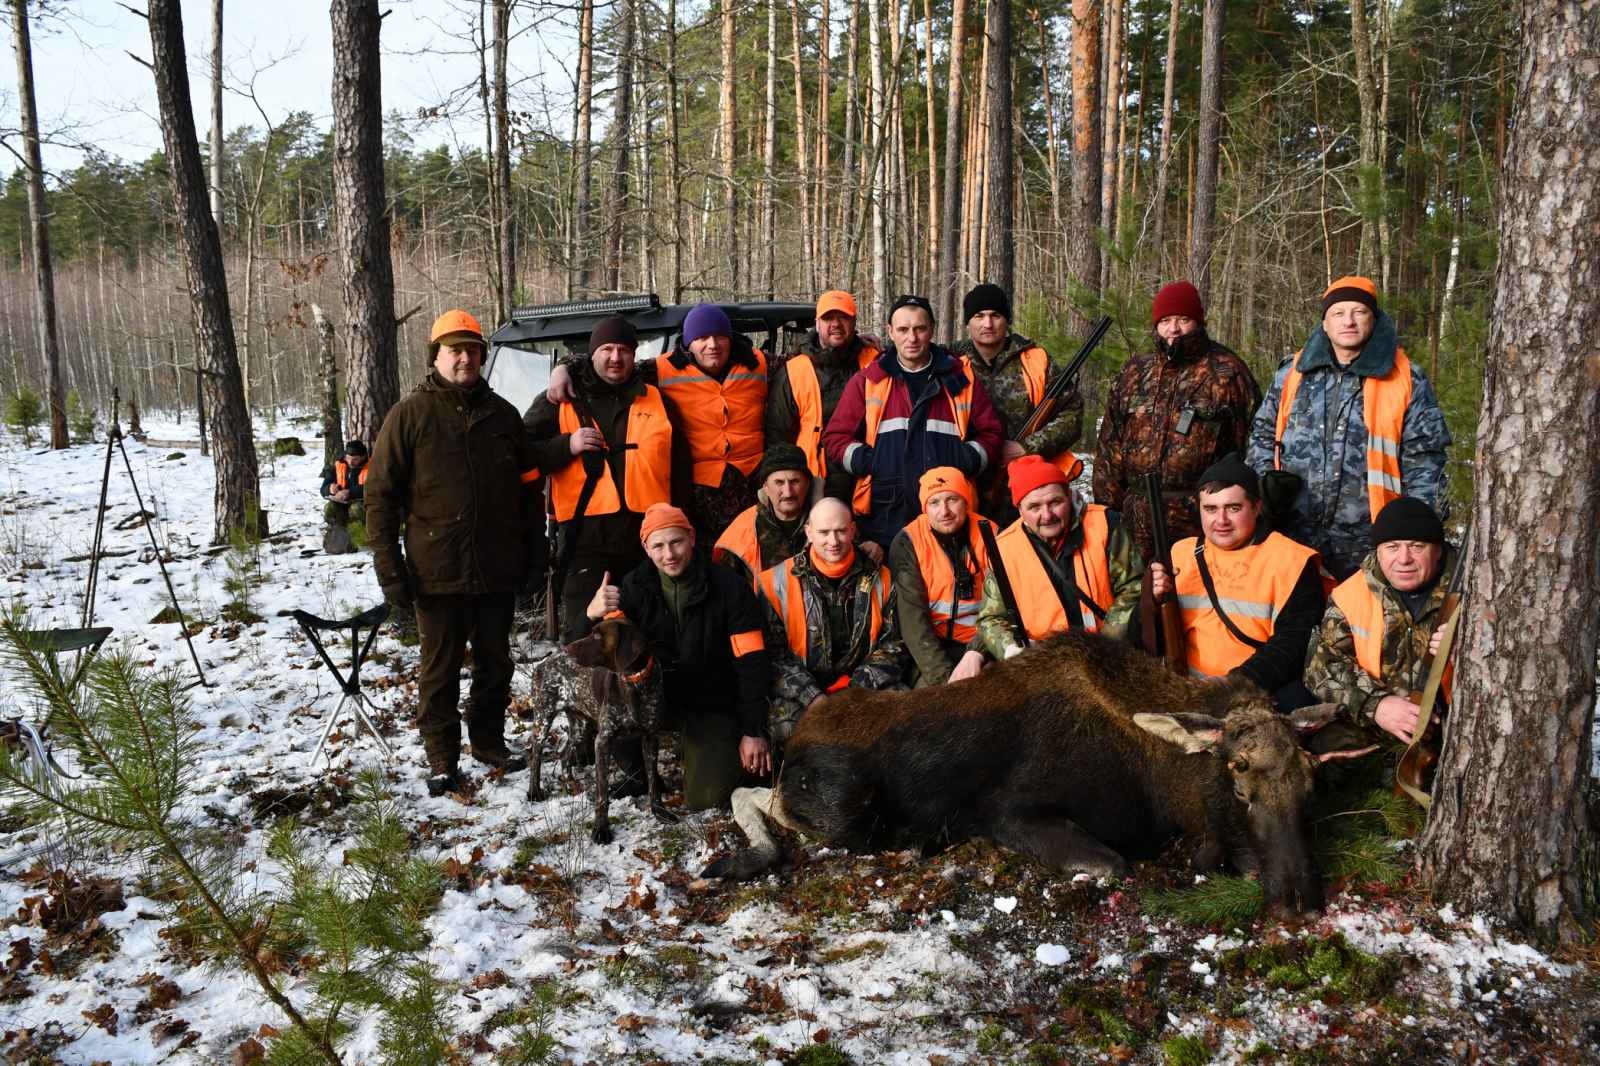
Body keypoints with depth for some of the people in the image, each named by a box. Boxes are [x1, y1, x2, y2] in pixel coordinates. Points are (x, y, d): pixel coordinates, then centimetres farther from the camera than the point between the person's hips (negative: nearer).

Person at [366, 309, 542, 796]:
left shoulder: (501, 414, 8)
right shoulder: (410, 414, -3)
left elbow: (528, 486, 14)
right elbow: (380, 494, -4)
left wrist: (532, 553, 9)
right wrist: (389, 568, -9)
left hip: (497, 570, 3)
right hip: (437, 573, -3)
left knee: (495, 662, 14)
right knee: (441, 669, 6)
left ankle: (489, 740, 32)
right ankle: (442, 758, 19)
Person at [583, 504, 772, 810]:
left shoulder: (729, 587, -15)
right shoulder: (636, 585, -6)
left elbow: (751, 663, -12)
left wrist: (754, 731, -14)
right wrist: (594, 615, -31)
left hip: (712, 704, -3)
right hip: (657, 693, 3)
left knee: (705, 800, -16)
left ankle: (721, 751, 19)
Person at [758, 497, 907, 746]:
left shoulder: (879, 580, 5)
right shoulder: (777, 583, -2)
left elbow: (892, 646, 6)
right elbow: (774, 653, -5)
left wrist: (859, 690, -8)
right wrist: (813, 697, -16)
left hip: (862, 686, 2)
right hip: (800, 691, -2)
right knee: (787, 724, -32)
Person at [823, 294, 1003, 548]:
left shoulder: (961, 380, 12)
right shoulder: (867, 382, 10)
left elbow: (990, 433, 15)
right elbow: (836, 436, 10)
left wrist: (967, 461, -3)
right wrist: (867, 461, -6)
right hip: (885, 516, 0)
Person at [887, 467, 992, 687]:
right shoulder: (907, 543, -6)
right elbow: (912, 617, -12)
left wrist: (978, 653, -24)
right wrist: (943, 674, -21)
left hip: (981, 646, 1)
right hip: (932, 647, -1)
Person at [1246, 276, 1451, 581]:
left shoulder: (1407, 381, 3)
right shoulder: (1294, 372, 11)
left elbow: (1424, 461, 3)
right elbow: (1263, 433, 20)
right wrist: (1266, 479, 3)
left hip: (1365, 541, -2)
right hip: (1293, 532, 2)